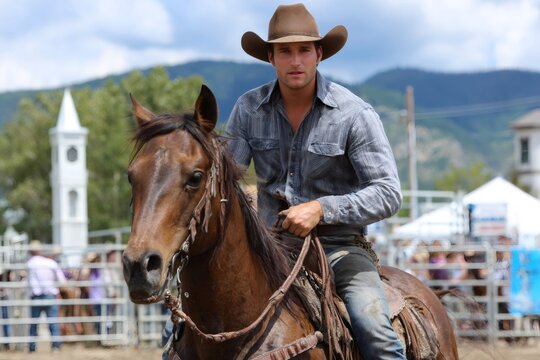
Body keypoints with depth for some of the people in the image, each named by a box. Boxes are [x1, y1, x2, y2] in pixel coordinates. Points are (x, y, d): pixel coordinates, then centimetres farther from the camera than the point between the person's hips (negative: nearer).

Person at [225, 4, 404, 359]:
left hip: (339, 246, -3)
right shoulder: (248, 109, 2)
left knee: (373, 326, -27)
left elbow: (388, 195, -12)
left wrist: (322, 209, -24)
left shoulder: (354, 113, -8)